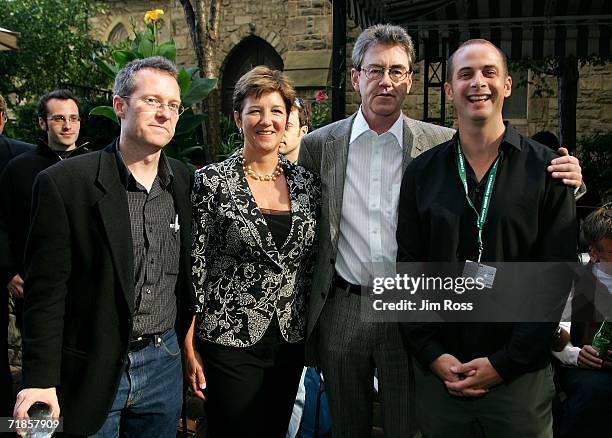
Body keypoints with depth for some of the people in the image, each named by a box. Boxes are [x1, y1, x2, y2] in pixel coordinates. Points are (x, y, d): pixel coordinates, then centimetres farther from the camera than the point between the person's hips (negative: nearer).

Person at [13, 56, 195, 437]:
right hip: (91, 372, -4)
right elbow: (46, 292, -11)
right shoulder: (63, 183, -13)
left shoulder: (185, 181, 1)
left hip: (164, 362, 4)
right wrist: (41, 381, -12)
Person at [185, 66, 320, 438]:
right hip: (229, 341, -4)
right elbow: (194, 267, -7)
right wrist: (190, 347, -8)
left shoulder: (307, 181, 3)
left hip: (291, 341, 4)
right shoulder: (213, 182, -8)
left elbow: (312, 263, 9)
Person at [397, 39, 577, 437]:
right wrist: (433, 355, -6)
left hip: (520, 374, -1)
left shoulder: (546, 169, -2)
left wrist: (505, 363, -11)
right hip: (438, 373, 2)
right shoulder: (422, 173, 4)